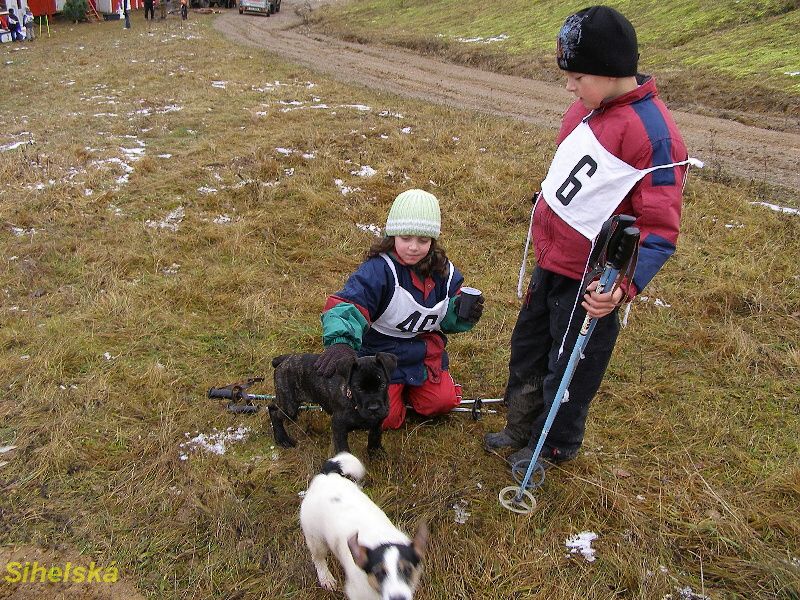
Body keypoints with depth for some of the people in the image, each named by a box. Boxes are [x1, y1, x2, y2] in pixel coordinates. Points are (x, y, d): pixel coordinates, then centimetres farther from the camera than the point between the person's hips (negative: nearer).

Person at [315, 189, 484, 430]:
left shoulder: (442, 270, -4)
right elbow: (348, 304, -39)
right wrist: (341, 341, -59)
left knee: (442, 401, -5)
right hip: (381, 353, -5)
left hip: (425, 351, 5)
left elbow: (447, 318, 8)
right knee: (387, 418, -10)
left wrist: (463, 313, -16)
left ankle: (407, 385, 25)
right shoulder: (378, 269, -25)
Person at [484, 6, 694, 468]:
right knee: (528, 347, 22)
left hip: (589, 282, -8)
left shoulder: (653, 134, -24)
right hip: (551, 261, 9)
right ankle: (520, 428, 45)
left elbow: (660, 230, -25)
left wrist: (625, 286, -38)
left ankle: (553, 447, 37)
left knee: (568, 369, 11)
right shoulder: (587, 108, 2)